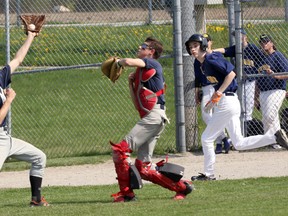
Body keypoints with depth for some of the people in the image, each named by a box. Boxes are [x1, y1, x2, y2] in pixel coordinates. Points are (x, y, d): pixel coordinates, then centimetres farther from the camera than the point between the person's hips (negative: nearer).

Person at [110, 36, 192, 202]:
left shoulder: (152, 64, 0)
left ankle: (126, 193, -15)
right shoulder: (140, 73, 27)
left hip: (154, 116, -10)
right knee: (144, 167, 6)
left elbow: (129, 62, -17)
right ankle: (181, 187, 9)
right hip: (149, 118, 10)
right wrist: (131, 83, 18)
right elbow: (137, 104, 27)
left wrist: (119, 62, 5)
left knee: (121, 149, -15)